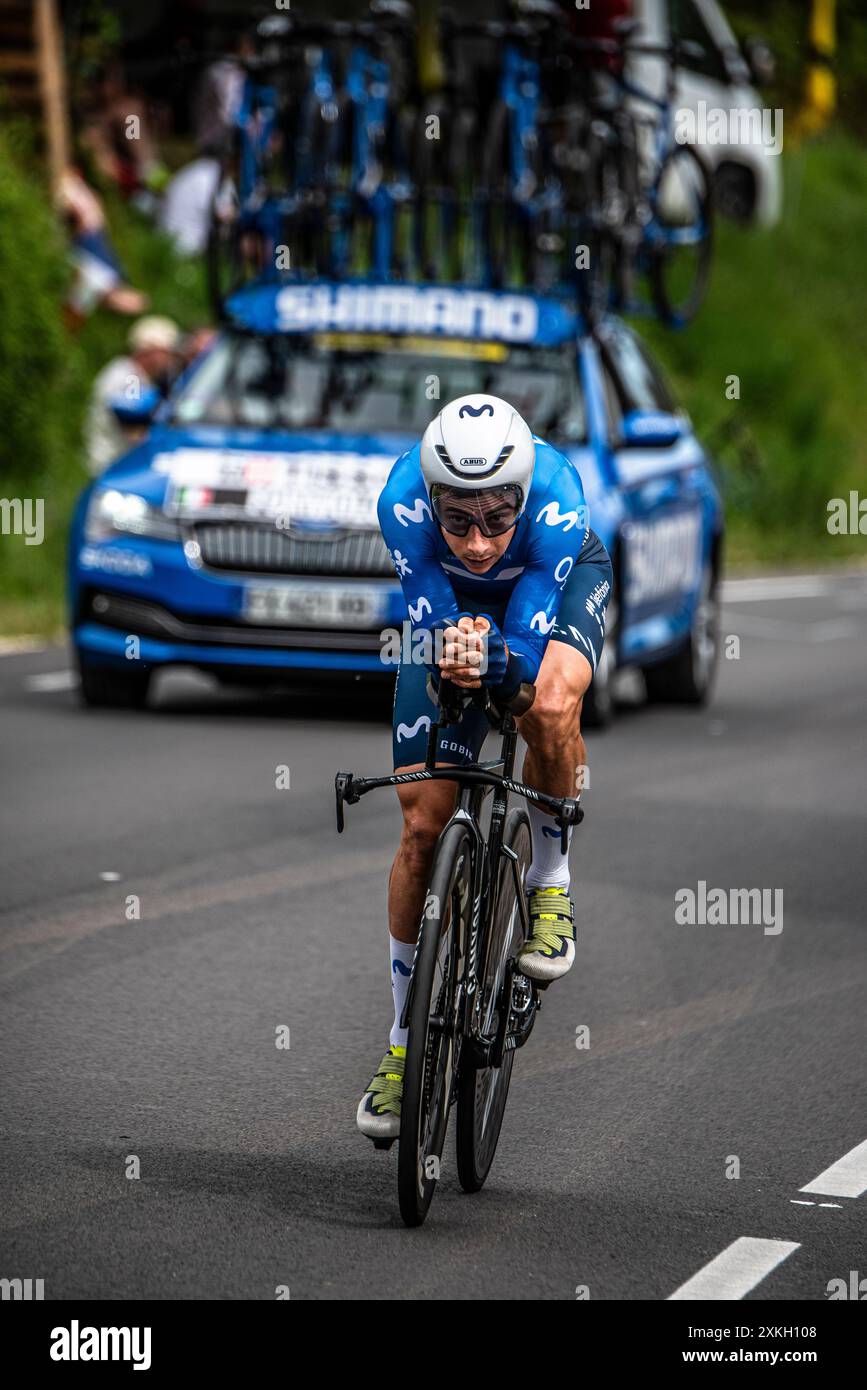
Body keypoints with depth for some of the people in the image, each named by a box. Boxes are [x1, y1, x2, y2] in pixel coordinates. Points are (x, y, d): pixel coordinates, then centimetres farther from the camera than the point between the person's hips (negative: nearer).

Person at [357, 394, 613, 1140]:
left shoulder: (556, 500, -40)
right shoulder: (404, 499, -37)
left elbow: (529, 649, -37)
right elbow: (428, 617, -32)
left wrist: (494, 658, -58)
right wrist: (452, 644, -54)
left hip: (561, 583, -1)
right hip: (450, 602, 1)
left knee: (550, 708, -36)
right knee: (423, 825, -3)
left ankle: (550, 884, -8)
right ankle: (405, 1041, 13)